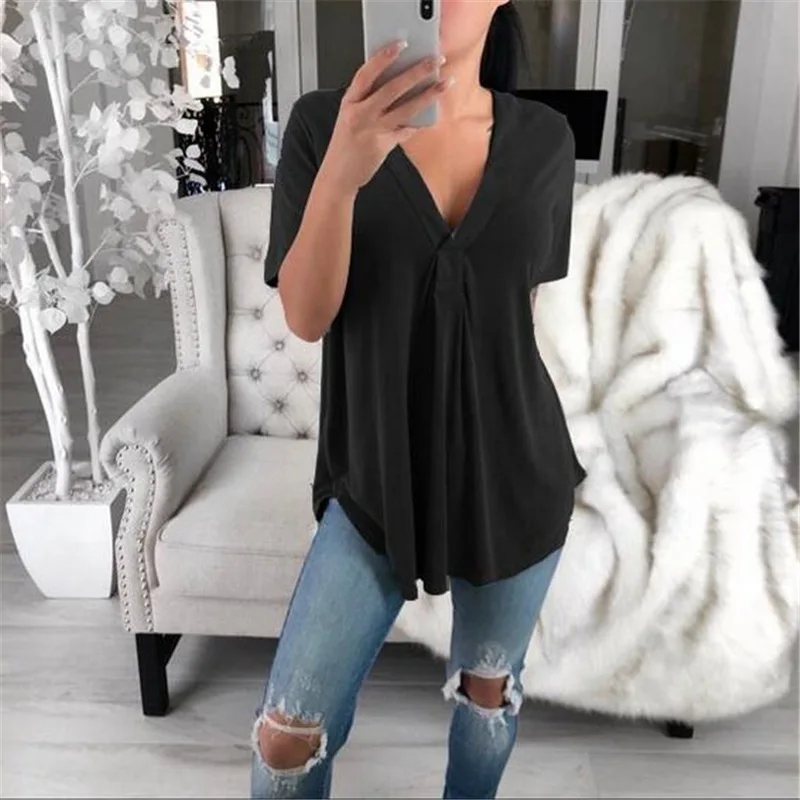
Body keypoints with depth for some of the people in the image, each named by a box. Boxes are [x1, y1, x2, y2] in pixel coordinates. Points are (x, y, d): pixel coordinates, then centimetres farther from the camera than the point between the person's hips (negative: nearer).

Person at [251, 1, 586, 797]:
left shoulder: (545, 139, -2)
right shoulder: (323, 121, -9)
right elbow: (305, 315, -16)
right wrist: (342, 172, -32)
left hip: (514, 476, 2)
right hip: (375, 477, -1)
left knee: (488, 683, 21)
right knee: (288, 730, 3)